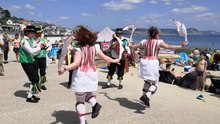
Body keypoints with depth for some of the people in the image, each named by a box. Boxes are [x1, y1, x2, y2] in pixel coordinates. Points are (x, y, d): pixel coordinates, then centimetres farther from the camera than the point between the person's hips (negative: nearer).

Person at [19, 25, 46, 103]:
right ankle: (29, 97, 3)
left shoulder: (30, 41, 13)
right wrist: (39, 47, -14)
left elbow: (34, 53, 16)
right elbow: (31, 51, -28)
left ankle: (31, 94, 23)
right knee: (34, 79, -8)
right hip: (26, 63, -9)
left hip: (30, 62, 9)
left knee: (36, 78, 11)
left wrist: (41, 47, 2)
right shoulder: (24, 41, -15)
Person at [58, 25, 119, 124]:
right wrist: (115, 61, 26)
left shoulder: (79, 49, -14)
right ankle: (95, 104, -1)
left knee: (80, 100, 7)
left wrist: (65, 68, -38)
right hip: (92, 74, 5)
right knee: (88, 93, 28)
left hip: (81, 76, -5)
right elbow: (105, 58, 10)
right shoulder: (94, 47, 2)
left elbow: (76, 63, -28)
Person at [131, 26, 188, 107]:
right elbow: (168, 47, -19)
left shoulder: (145, 41, 8)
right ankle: (147, 96, -19)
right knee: (155, 82, 4)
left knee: (148, 80, 26)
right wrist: (181, 46, -15)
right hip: (153, 62, -5)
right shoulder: (158, 42, -5)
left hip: (144, 61, 5)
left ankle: (144, 95, 30)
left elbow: (134, 46, 17)